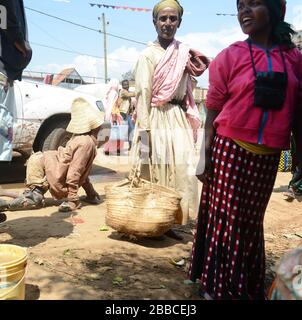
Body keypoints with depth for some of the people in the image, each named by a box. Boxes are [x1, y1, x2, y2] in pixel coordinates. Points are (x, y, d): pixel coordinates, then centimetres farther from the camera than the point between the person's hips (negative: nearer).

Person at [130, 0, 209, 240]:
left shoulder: (184, 54, 13)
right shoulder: (149, 55, -5)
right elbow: (143, 94, -11)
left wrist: (189, 120, 14)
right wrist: (144, 131, -18)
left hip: (179, 120, 6)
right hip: (157, 120, -6)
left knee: (180, 171, 6)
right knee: (156, 172, -2)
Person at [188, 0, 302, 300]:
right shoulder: (229, 56, -1)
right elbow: (212, 111, -2)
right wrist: (204, 157, -6)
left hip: (268, 157, 2)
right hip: (230, 151, -2)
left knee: (251, 221, 13)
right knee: (225, 218, 3)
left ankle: (247, 286, 30)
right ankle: (215, 285, 20)